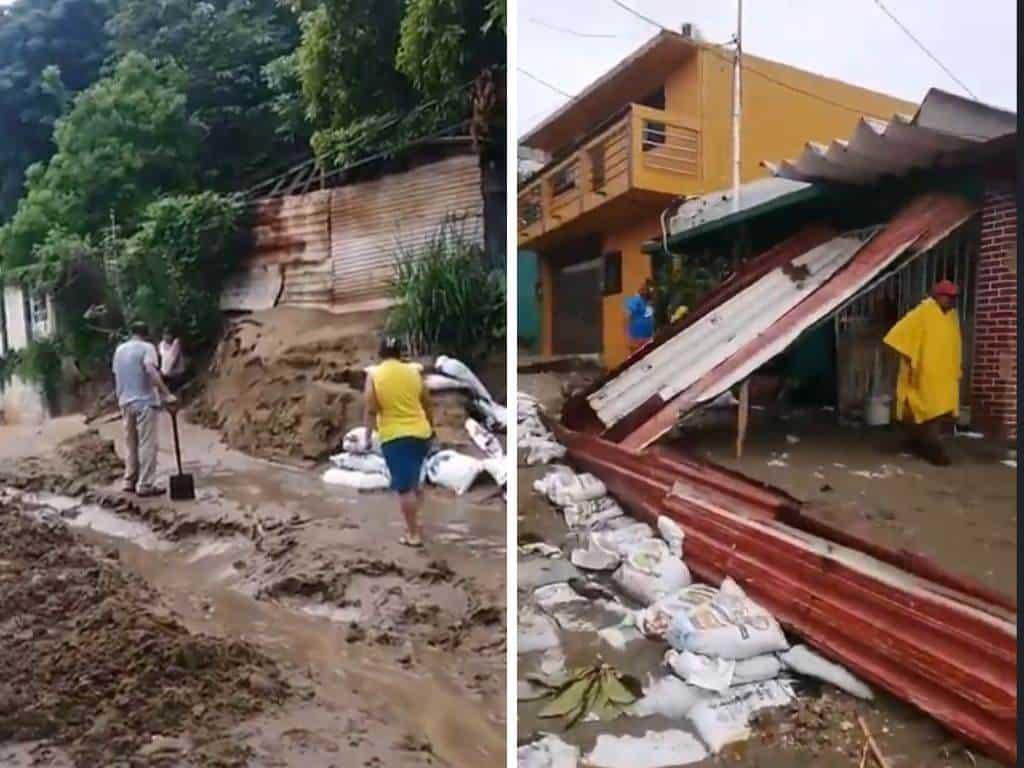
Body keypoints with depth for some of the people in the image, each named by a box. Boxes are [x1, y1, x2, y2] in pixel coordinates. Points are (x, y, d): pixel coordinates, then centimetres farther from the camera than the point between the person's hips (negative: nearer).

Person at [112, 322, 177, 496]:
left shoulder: (119, 349, 13)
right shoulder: (146, 347, -8)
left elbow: (116, 376, 17)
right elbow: (152, 371, -24)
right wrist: (166, 394, -28)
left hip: (125, 403, 7)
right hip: (144, 402, -7)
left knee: (130, 443, 15)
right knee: (147, 445, -3)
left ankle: (129, 482, 19)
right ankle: (145, 485, -3)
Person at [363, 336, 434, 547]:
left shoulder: (374, 376, -6)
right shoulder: (414, 372, 4)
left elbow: (371, 411, -9)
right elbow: (427, 405, 10)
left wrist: (368, 437, 0)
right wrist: (431, 427, 23)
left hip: (394, 436, -4)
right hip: (420, 433, 4)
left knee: (404, 487, 0)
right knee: (413, 481, 22)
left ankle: (414, 534, 3)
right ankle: (415, 522, 28)